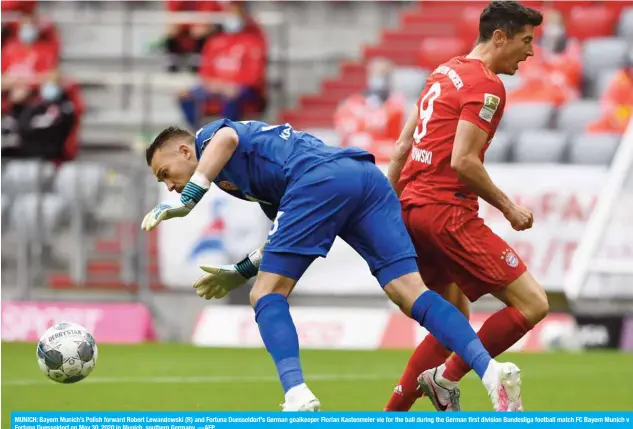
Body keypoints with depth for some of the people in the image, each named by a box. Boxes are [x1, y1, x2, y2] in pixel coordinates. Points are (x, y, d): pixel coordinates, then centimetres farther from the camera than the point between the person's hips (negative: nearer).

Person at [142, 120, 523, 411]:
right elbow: (291, 234, 41)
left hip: (320, 179, -8)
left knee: (268, 295, 1)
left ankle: (298, 398, -17)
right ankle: (490, 370, -21)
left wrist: (186, 199, -10)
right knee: (410, 292, -3)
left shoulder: (206, 136, 19)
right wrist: (244, 270, 45)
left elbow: (226, 139, -8)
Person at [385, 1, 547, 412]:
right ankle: (447, 377, -7)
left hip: (410, 208, 10)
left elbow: (401, 149, 19)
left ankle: (391, 417, 16)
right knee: (532, 303, -9)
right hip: (448, 212, -10)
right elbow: (463, 161, -19)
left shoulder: (445, 72, 18)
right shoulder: (487, 86, -10)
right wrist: (508, 207, -8)